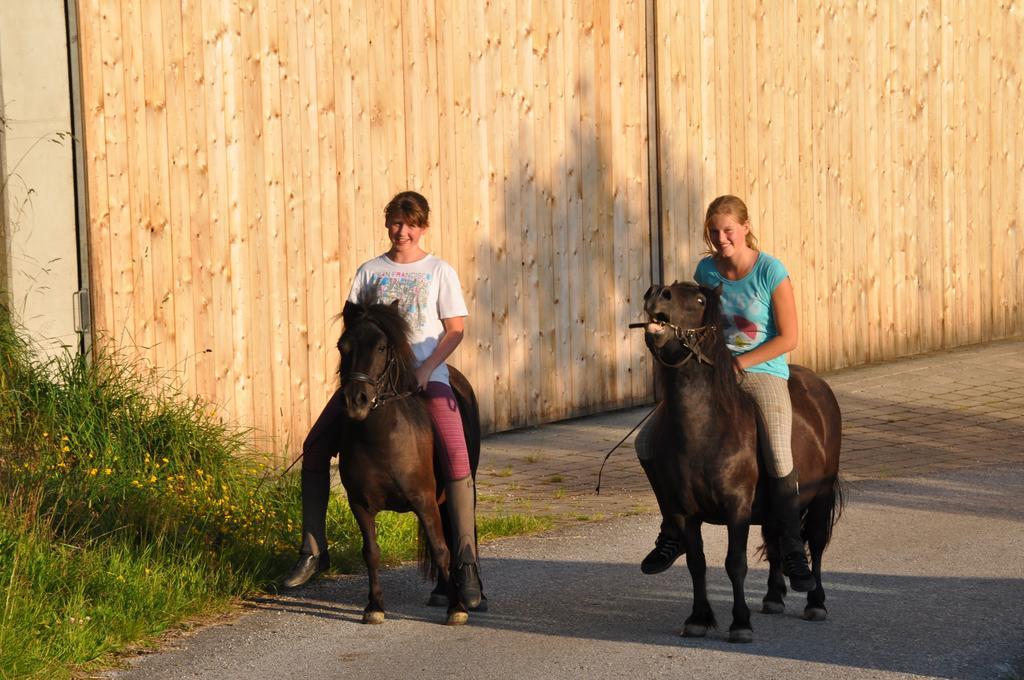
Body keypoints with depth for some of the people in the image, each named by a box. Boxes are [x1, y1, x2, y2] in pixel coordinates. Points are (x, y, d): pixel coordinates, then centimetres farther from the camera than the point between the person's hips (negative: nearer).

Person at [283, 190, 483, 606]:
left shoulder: (440, 272, 6)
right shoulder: (370, 272, 13)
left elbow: (455, 329, 2)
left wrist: (427, 368, -12)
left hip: (426, 376, -3)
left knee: (457, 458, -24)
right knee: (315, 446, -4)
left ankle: (465, 565, -23)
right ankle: (313, 550, 7)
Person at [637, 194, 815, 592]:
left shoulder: (771, 272, -10)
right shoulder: (706, 271, 5)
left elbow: (788, 338, -11)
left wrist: (738, 363, -15)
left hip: (763, 372, -5)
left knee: (779, 461, -28)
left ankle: (793, 554, -10)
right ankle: (675, 531, 13)